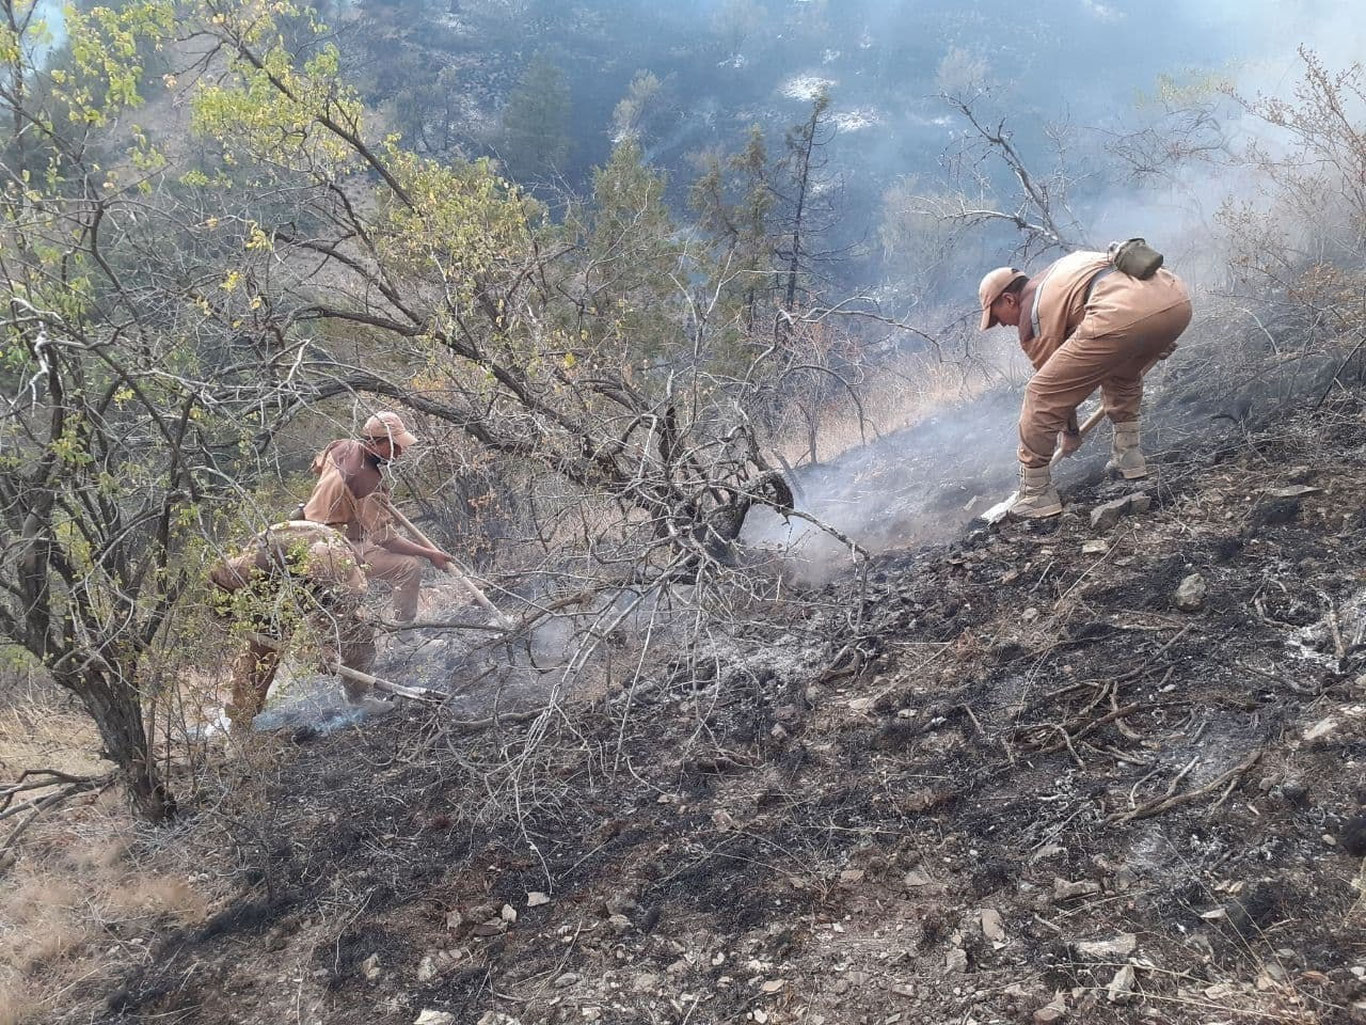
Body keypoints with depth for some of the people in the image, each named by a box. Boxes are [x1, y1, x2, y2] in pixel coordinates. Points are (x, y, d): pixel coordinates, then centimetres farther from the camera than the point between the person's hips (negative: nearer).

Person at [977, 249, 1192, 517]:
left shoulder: (1032, 316, 15)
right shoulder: (1059, 270, 37)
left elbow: (1057, 382, 22)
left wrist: (1070, 431, 37)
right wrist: (1153, 341, 45)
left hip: (1124, 314, -8)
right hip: (1178, 297, 9)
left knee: (1041, 394, 4)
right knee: (1123, 372, 38)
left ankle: (1035, 494, 11)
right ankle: (1127, 456, 38)